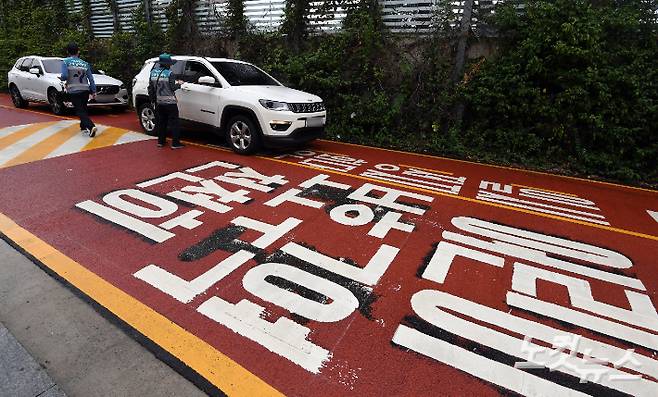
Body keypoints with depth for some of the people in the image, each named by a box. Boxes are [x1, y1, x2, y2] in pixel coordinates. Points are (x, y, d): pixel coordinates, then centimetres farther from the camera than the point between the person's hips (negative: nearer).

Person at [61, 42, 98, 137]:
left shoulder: (66, 62, -2)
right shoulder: (85, 64, 8)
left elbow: (64, 76, -13)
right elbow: (91, 78, 3)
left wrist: (61, 78, 10)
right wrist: (94, 91, 6)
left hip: (73, 91, -4)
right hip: (85, 90, 4)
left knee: (80, 111, -5)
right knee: (83, 109, 20)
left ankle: (91, 126, -26)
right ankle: (83, 127, 29)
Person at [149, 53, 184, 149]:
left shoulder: (153, 72, 6)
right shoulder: (169, 73, -14)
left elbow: (151, 88, 10)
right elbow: (172, 88, -12)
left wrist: (153, 98, 20)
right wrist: (179, 84, 6)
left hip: (158, 102, 7)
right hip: (170, 102, -6)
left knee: (161, 122, 15)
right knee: (174, 122, -1)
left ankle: (161, 141, 20)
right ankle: (175, 143, -3)